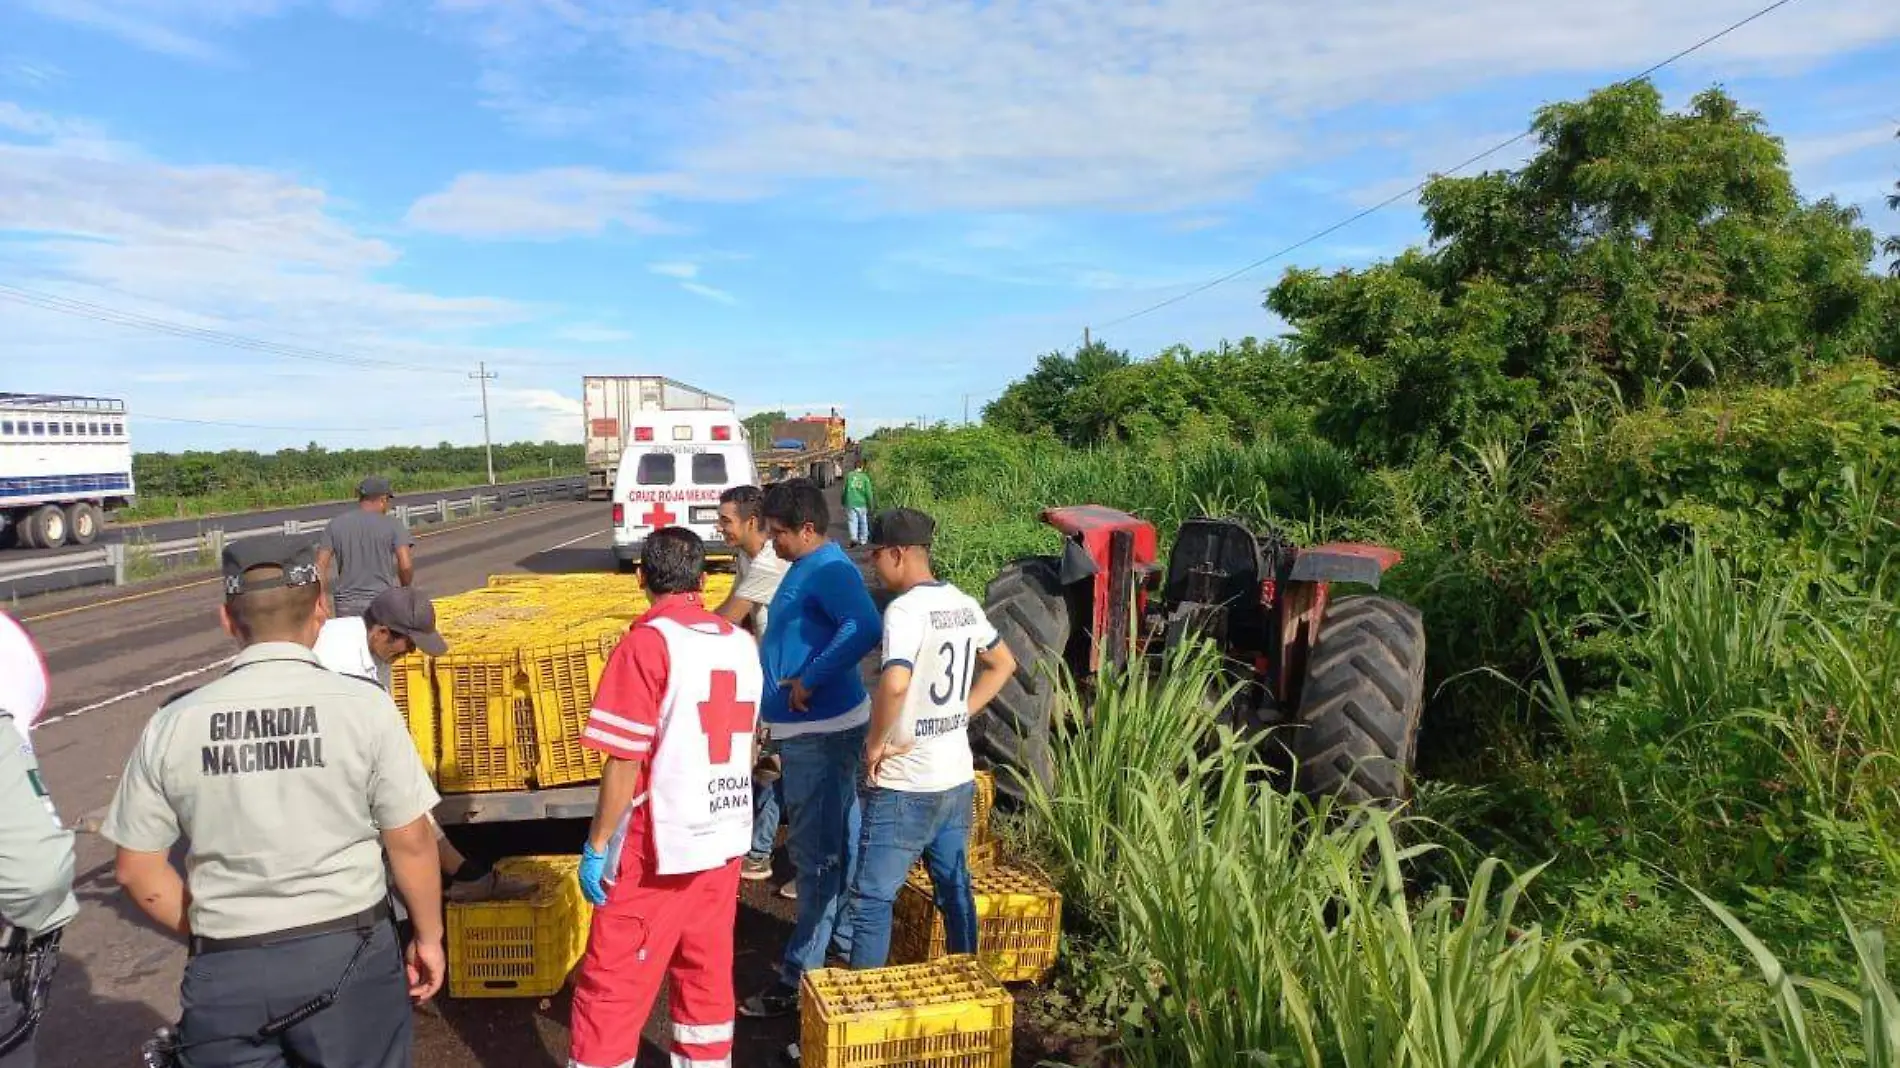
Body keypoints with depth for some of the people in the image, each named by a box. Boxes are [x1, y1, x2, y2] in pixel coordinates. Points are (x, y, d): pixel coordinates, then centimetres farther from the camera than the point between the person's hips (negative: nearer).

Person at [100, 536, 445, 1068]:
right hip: (349, 954, -1)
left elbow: (136, 869, 2)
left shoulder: (173, 723, -5)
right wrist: (428, 936, 6)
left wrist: (207, 937, 15)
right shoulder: (364, 705, -13)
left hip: (226, 970, 1)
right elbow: (411, 844, -8)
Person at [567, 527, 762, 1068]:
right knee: (707, 973, 18)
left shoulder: (648, 642, -15)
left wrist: (597, 845, -8)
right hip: (725, 838, 6)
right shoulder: (742, 643, 4)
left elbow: (624, 760, -17)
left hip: (659, 845, -6)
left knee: (610, 983, 6)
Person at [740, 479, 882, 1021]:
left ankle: (801, 977, 8)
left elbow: (864, 628, -37)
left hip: (820, 731, -10)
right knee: (839, 840, 20)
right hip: (810, 727, 11)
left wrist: (809, 680, -29)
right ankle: (848, 938, 35)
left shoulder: (829, 570, -20)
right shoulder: (808, 568, 12)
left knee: (816, 853, -2)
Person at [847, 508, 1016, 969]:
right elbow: (1003, 663, 20)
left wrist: (875, 741, -19)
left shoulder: (905, 609, -19)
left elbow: (895, 682, -35)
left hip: (904, 785, -8)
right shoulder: (965, 604, 6)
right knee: (955, 887, 19)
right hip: (957, 777, 8)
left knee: (872, 897, 3)